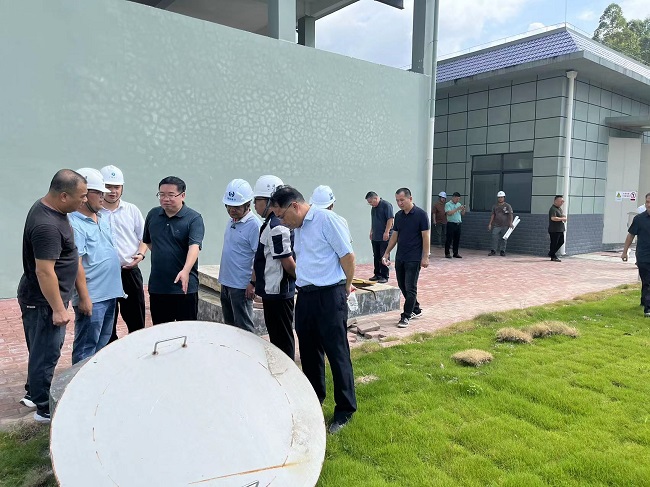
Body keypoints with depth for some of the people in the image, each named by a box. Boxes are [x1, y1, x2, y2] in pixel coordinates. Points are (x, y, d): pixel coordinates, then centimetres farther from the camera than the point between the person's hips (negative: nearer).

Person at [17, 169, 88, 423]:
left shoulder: (46, 206, 4)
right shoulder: (47, 226, -29)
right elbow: (44, 271, -28)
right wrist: (58, 309, -22)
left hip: (38, 297, 10)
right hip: (44, 301, -10)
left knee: (42, 351, 23)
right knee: (46, 354, 4)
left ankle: (33, 393, 40)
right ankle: (45, 409, 18)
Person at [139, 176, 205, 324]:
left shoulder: (194, 218, -9)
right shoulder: (153, 215, 8)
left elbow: (194, 246, -22)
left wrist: (185, 271, -36)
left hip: (184, 287, -4)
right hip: (157, 286, 5)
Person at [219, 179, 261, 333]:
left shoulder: (254, 225, -16)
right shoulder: (232, 222, 10)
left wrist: (253, 283, -20)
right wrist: (224, 280, 18)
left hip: (241, 286, -9)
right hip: (226, 283, 9)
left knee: (244, 329, 1)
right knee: (229, 325, 19)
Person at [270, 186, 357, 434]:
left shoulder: (327, 220, -13)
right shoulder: (298, 228, 14)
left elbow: (347, 255, -12)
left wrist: (346, 286, -2)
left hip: (329, 297, -8)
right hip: (305, 296, 9)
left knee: (337, 354, 1)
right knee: (309, 352, 18)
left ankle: (345, 410, 16)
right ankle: (314, 399, 37)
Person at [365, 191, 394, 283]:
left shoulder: (386, 205, -10)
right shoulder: (374, 207, 15)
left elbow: (390, 219, -16)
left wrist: (386, 232, -20)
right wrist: (371, 232, 22)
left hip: (384, 237, -8)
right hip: (375, 237, 8)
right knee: (376, 257, 11)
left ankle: (384, 276, 2)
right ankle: (377, 274, 20)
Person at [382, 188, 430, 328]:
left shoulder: (421, 214, -10)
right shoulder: (398, 215, 8)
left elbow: (426, 236, -11)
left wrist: (425, 257, -14)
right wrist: (387, 253, 11)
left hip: (414, 258, -7)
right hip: (400, 257, 7)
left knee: (410, 288, -2)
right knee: (402, 286, 13)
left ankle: (406, 316, 7)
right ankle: (415, 310, 29)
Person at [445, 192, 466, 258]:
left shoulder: (459, 204, 16)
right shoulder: (448, 204, -3)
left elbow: (462, 214, 15)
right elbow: (449, 213, -17)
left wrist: (463, 209, -5)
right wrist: (457, 209, -18)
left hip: (458, 224, 6)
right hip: (451, 223, -6)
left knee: (457, 239, 7)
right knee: (449, 239, -3)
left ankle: (456, 253, 15)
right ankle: (447, 253, 2)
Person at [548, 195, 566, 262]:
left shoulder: (559, 208, 16)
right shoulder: (553, 209, -16)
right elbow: (553, 218, -29)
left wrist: (563, 217, 10)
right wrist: (562, 219, -19)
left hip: (560, 229, 10)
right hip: (554, 230, -10)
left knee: (561, 242, 14)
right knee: (554, 243, 0)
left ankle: (551, 252, 28)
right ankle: (553, 257, 10)